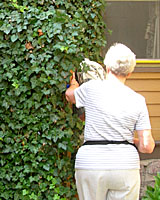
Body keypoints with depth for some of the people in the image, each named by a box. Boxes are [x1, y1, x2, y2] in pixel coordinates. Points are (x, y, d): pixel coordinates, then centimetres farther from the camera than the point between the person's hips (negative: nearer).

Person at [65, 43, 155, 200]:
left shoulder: (92, 88, -3)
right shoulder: (137, 100, 0)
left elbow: (69, 95, 21)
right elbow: (147, 146, -3)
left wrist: (74, 83, 44)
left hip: (90, 164, -1)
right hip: (125, 166, 1)